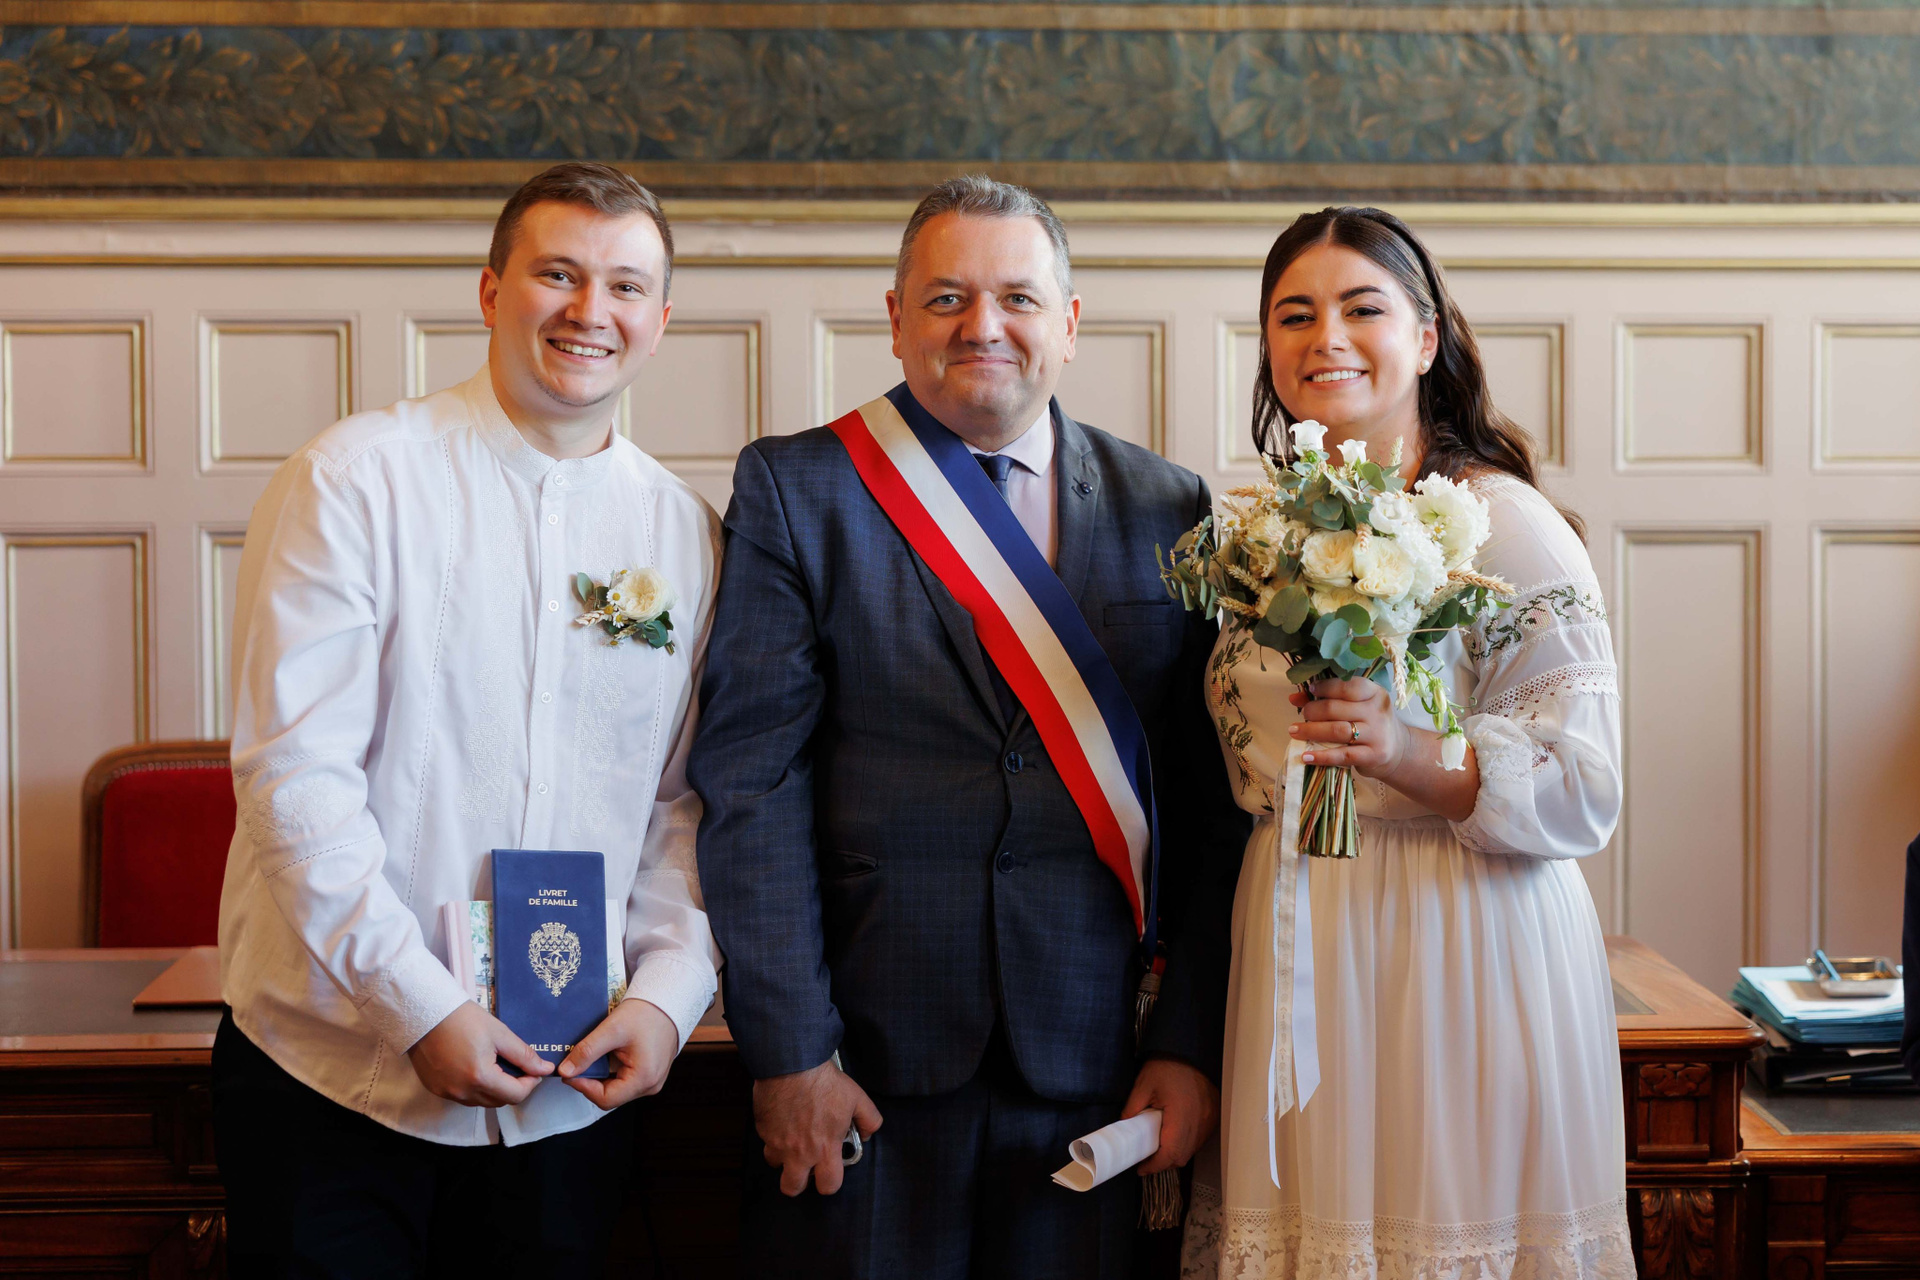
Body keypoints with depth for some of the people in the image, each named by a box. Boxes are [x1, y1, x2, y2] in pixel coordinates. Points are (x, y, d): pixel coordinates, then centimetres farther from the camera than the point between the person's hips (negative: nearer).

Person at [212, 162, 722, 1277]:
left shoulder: (687, 535, 5)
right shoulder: (356, 480, -6)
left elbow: (690, 799, 7)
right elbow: (294, 769, -12)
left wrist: (668, 992, -8)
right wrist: (421, 1006, -17)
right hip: (335, 1069, -3)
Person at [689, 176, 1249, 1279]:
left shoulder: (1171, 512, 6)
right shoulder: (796, 492, 0)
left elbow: (1213, 804, 5)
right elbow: (751, 783, -6)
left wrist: (1193, 1045, 0)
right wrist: (788, 1053, -11)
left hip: (1092, 1069, 2)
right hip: (868, 1070, -2)